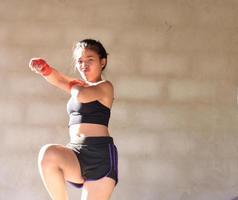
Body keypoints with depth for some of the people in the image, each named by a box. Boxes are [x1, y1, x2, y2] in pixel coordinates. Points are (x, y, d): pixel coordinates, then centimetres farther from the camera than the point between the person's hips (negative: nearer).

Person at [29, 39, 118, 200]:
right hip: (76, 153, 5)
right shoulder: (79, 85, 22)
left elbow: (80, 96, -17)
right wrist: (43, 68, -16)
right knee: (48, 153, -29)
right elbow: (58, 79, 5)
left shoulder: (105, 87, 1)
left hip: (99, 152, -5)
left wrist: (74, 87, 5)